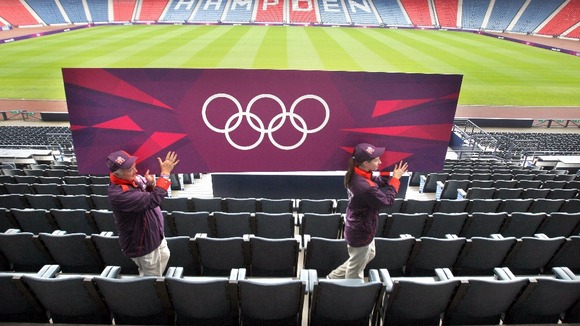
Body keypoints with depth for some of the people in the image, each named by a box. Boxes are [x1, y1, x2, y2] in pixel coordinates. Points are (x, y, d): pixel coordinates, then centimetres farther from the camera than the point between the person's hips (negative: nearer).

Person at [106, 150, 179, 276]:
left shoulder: (133, 178, -10)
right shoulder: (119, 194, -35)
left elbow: (149, 196, 6)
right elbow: (152, 201, -40)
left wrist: (151, 184, -17)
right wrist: (165, 173, -38)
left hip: (155, 234, 8)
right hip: (142, 244, -8)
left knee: (164, 256, 30)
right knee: (152, 277, 12)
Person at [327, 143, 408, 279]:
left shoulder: (355, 174, -8)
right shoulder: (365, 187, -37)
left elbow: (377, 182, 8)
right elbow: (387, 201, -21)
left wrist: (390, 173, -5)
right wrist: (396, 178, -13)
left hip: (358, 229, 10)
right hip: (361, 233, -9)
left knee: (369, 255, 32)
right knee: (356, 269, 16)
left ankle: (335, 276, 43)